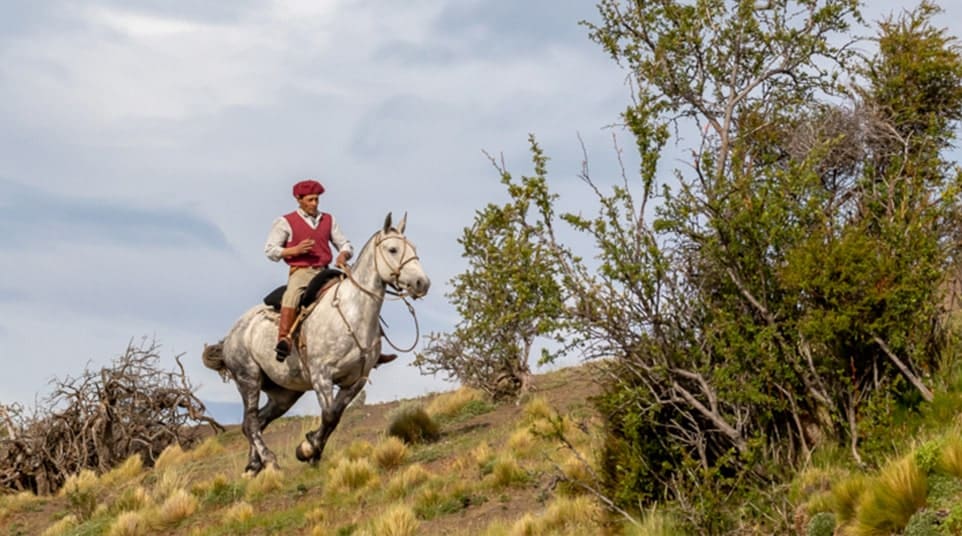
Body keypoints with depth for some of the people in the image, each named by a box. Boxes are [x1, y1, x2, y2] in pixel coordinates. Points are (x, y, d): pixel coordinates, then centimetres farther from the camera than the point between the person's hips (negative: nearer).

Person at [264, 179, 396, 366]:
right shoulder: (285, 222, 4)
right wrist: (295, 250, -14)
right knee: (293, 294, -39)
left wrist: (343, 255, -8)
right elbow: (270, 250, 2)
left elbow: (345, 244, 18)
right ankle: (284, 340, -49)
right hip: (300, 272, -5)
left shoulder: (328, 220, 16)